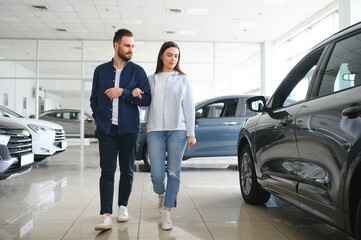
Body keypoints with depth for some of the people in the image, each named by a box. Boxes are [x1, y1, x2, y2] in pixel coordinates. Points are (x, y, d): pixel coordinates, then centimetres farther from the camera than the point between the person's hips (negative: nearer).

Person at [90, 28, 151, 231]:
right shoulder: (101, 70, 8)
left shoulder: (137, 71, 2)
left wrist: (123, 92, -14)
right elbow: (94, 100, 12)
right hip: (106, 129, 0)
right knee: (107, 171, -5)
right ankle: (106, 215, -5)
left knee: (127, 170, 9)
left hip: (129, 129, 0)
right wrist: (100, 120, 0)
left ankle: (123, 206, 26)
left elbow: (147, 99, -5)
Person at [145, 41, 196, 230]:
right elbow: (145, 104, 9)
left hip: (178, 130, 0)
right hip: (155, 130, 1)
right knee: (157, 173, -5)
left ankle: (166, 214, 9)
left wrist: (191, 133, -1)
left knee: (173, 173, -1)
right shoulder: (151, 79, 11)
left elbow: (189, 108, 5)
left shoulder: (183, 79, 8)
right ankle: (161, 195, 29)